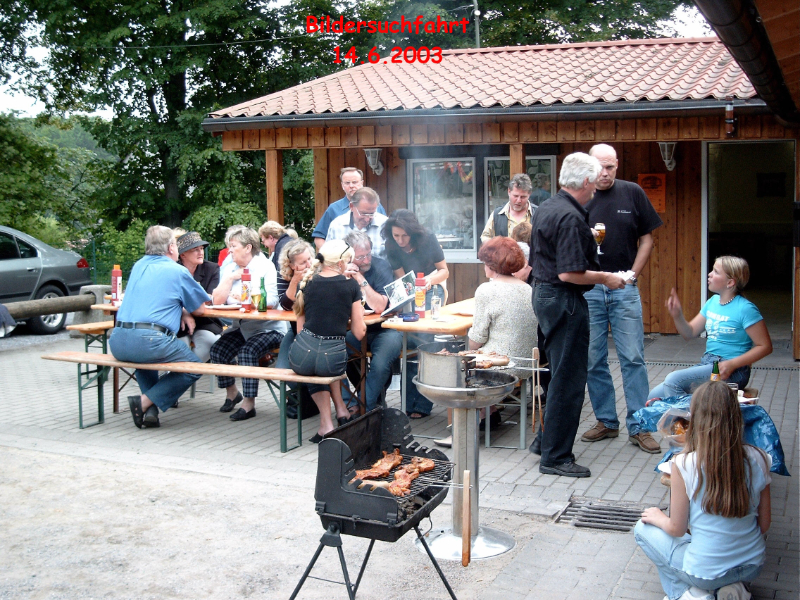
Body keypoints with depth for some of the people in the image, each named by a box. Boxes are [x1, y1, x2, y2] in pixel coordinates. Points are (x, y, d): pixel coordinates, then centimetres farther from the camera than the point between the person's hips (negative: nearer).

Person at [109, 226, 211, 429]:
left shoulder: (138, 266, 21)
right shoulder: (178, 272, 2)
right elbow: (200, 309, 11)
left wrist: (180, 311, 23)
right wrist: (185, 310, 32)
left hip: (118, 343, 7)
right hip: (149, 340, -7)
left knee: (143, 357, 39)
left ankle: (151, 409, 20)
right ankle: (144, 402, -2)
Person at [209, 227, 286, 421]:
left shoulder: (265, 266, -8)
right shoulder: (229, 268, 8)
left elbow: (271, 301, -19)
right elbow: (217, 301, -2)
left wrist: (245, 300, -21)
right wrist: (230, 278, -8)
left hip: (268, 328, -6)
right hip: (241, 327, 6)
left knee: (248, 351, -28)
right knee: (218, 349, -13)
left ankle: (249, 403, -16)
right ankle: (231, 392, 10)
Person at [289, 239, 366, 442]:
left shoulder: (307, 283, 9)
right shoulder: (351, 285, 3)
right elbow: (359, 333, 4)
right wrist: (357, 313, 23)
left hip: (302, 355, 1)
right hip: (332, 359, -1)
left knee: (313, 372, 36)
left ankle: (326, 423, 22)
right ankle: (341, 410, 26)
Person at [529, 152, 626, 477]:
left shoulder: (545, 208, 11)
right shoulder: (570, 217, -20)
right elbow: (570, 273, -25)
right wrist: (605, 278, -11)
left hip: (543, 292, 10)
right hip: (564, 300, -10)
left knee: (559, 373, 21)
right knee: (568, 380, -2)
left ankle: (545, 440, 31)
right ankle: (555, 457, 4)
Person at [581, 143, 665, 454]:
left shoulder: (633, 193, 4)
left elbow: (646, 238, 8)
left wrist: (632, 274, -1)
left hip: (624, 288, -1)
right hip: (587, 289, 1)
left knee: (633, 358, -2)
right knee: (593, 361, 5)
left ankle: (638, 426, 5)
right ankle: (606, 421, 18)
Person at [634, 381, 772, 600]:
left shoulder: (684, 464, -22)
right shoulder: (757, 459, -11)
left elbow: (677, 529, -11)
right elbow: (764, 524, 1)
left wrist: (658, 518, 11)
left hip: (705, 573, -4)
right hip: (753, 566, 5)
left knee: (643, 528, 19)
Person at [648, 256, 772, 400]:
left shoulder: (745, 308, -11)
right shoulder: (713, 302, 11)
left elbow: (765, 346, -11)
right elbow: (689, 333, 16)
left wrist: (732, 364, -19)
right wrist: (677, 316, -5)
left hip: (731, 372, -7)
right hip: (707, 363, 7)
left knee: (673, 380, -28)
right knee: (654, 396, -6)